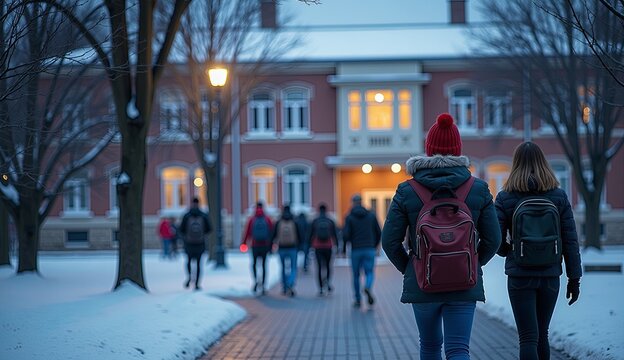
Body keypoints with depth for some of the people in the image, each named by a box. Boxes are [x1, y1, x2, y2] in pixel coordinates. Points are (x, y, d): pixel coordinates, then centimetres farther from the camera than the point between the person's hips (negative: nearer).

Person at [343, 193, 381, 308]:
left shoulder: (349, 217, -3)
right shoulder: (371, 215, 4)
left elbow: (345, 236, -10)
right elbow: (378, 233, 6)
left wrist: (347, 239, 14)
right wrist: (375, 246, 20)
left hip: (356, 250, -1)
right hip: (369, 250, 1)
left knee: (356, 275, 13)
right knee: (369, 273, 5)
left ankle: (358, 300, 15)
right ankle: (368, 287, -27)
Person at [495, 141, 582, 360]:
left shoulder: (505, 198, -6)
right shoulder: (558, 196, 0)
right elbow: (570, 240, -1)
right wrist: (574, 278, 6)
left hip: (519, 276, -3)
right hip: (550, 275, 3)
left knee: (528, 338, -3)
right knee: (542, 334, 18)